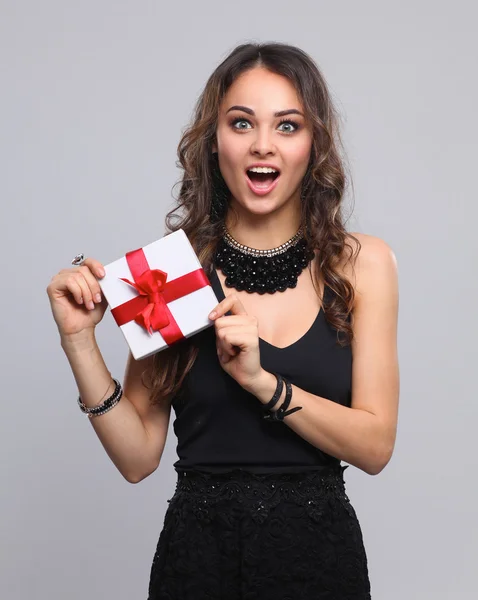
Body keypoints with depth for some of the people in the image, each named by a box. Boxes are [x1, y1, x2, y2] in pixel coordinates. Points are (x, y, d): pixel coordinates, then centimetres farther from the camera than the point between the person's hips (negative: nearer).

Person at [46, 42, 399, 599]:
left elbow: (375, 446, -7)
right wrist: (79, 340, -15)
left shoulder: (362, 263, -3)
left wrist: (261, 381, -19)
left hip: (321, 552, 1)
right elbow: (138, 457, -4)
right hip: (198, 548, 0)